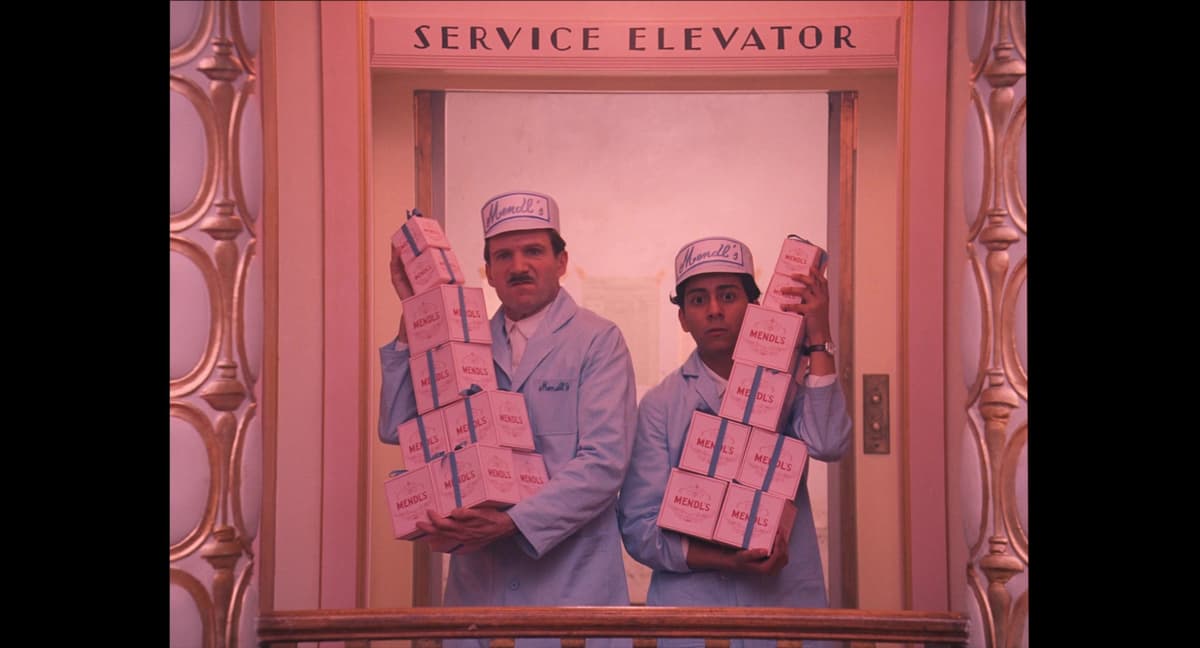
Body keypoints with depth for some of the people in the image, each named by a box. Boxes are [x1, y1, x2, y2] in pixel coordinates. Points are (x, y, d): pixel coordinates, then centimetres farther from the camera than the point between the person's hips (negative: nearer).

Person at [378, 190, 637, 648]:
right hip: (477, 588, 4)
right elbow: (398, 429, 3)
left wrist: (511, 522, -22)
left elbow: (603, 463, -13)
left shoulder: (598, 342, -3)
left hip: (572, 590, -4)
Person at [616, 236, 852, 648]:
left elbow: (826, 444, -17)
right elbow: (638, 526, -3)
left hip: (786, 603, 1)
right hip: (689, 608, 0)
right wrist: (722, 560, -17)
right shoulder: (661, 405, 2)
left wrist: (818, 336, -12)